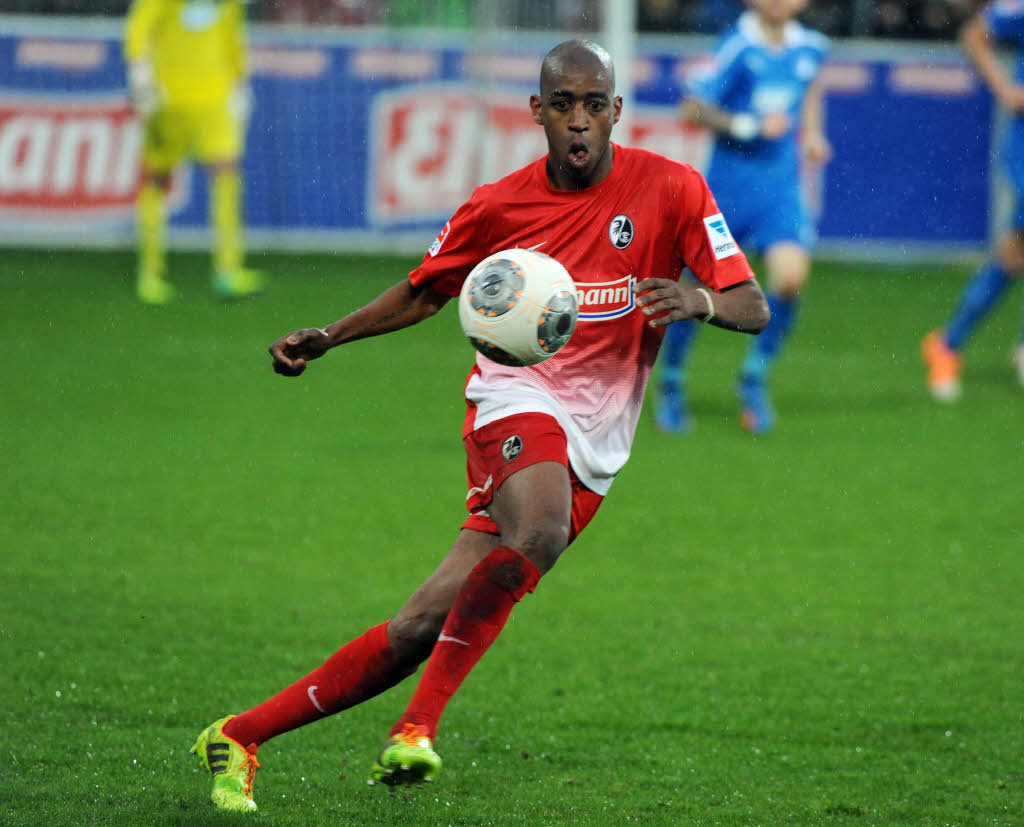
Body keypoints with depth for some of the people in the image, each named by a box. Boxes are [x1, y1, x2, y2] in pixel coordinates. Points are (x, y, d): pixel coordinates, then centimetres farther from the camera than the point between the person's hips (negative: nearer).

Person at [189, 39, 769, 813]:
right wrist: (327, 337, 6)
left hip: (591, 453, 1)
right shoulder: (499, 205, 2)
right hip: (518, 401, -1)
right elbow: (423, 293, 19)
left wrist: (700, 300, -25)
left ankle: (239, 736, 0)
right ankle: (419, 723, -29)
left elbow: (753, 307, -3)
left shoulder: (671, 189, -2)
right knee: (541, 532, -36)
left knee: (424, 627, -7)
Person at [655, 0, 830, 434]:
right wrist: (748, 126, -25)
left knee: (790, 276, -19)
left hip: (780, 189, 3)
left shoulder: (810, 47, 3)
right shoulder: (740, 45, -14)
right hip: (728, 183, -3)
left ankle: (754, 379, 3)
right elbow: (693, 107, -16)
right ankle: (671, 385, 28)